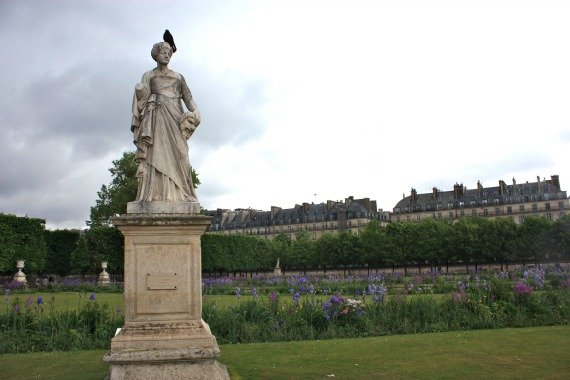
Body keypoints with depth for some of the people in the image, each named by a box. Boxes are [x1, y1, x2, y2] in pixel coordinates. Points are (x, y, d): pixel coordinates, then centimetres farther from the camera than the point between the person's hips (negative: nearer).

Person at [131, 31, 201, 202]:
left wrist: (195, 113, -5)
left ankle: (178, 194, -13)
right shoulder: (148, 76, 17)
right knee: (156, 152, -14)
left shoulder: (178, 77, 21)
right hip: (156, 116, -2)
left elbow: (188, 97, 10)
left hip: (174, 118, 2)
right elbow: (142, 97, 9)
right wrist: (141, 91, -13)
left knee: (177, 153, -9)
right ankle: (156, 194, -21)